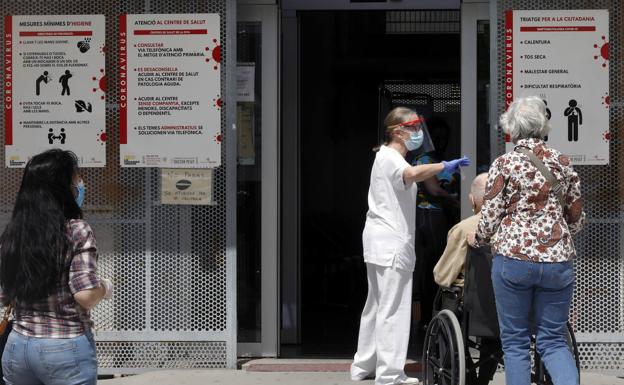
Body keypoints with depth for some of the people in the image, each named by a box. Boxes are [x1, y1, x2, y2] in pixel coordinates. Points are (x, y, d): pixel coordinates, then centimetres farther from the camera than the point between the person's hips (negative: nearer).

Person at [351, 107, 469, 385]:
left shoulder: (388, 157, 20)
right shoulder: (390, 158, -14)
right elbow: (413, 174, -36)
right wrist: (445, 166, -36)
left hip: (383, 243, 11)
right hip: (391, 242, -11)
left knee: (377, 306, 17)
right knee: (393, 309, -9)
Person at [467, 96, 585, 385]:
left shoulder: (504, 164, -3)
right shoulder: (562, 163, 7)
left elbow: (490, 218, -3)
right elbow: (577, 219, 12)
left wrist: (476, 239, 18)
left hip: (514, 256, -3)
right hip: (558, 261, 3)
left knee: (515, 341, 7)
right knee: (553, 339, 9)